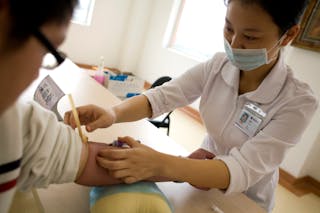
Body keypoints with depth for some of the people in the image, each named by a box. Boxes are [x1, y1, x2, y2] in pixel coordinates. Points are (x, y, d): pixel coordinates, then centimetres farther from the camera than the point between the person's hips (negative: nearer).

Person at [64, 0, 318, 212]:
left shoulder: (298, 102, -26)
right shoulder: (218, 66, -16)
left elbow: (243, 170, -33)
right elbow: (162, 96, -23)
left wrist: (160, 164, -46)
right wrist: (113, 113, -43)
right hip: (205, 177, 3)